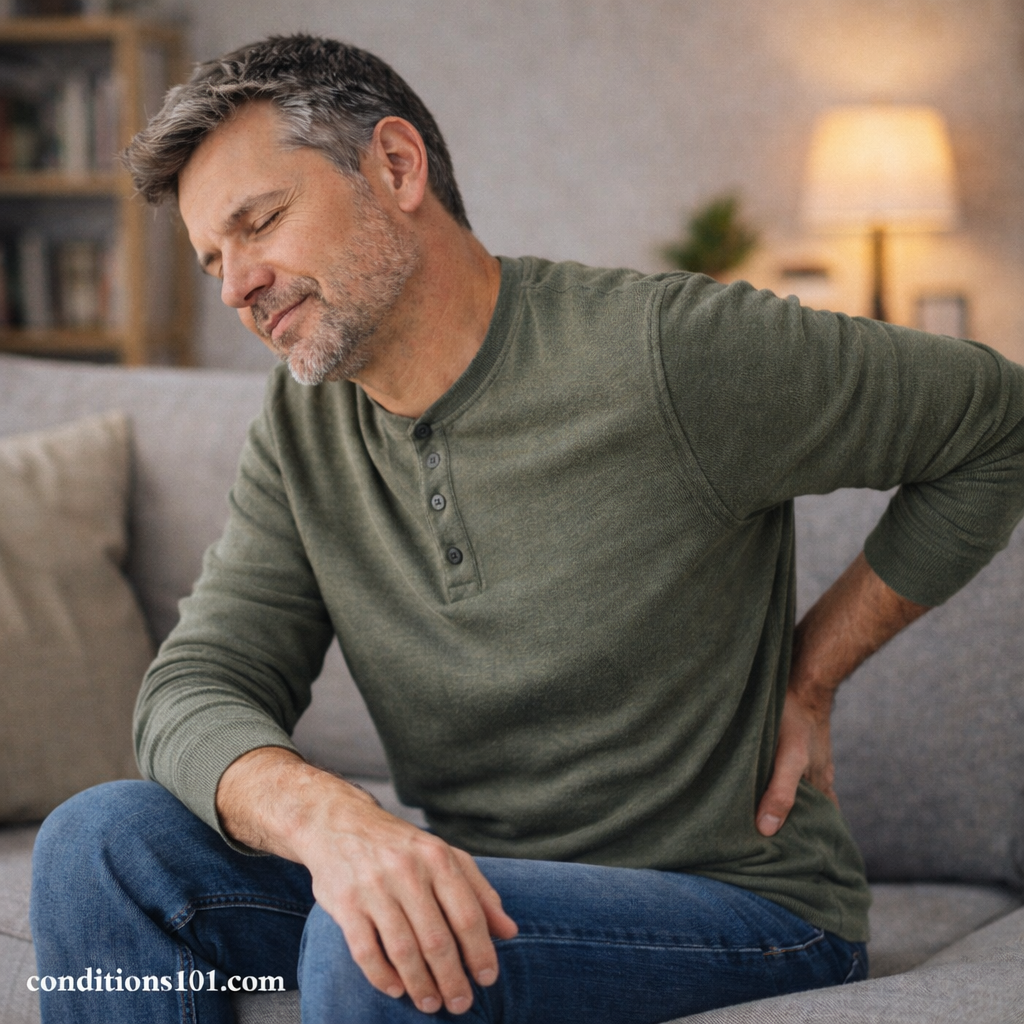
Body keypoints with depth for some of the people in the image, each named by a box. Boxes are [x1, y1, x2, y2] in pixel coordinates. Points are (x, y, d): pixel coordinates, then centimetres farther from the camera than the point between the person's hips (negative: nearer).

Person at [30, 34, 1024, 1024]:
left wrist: (807, 680, -5)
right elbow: (195, 690, -6)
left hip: (741, 910, -5)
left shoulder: (666, 353, -18)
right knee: (102, 840, -13)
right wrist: (328, 817, -30)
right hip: (480, 887, 6)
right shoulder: (304, 429, 1)